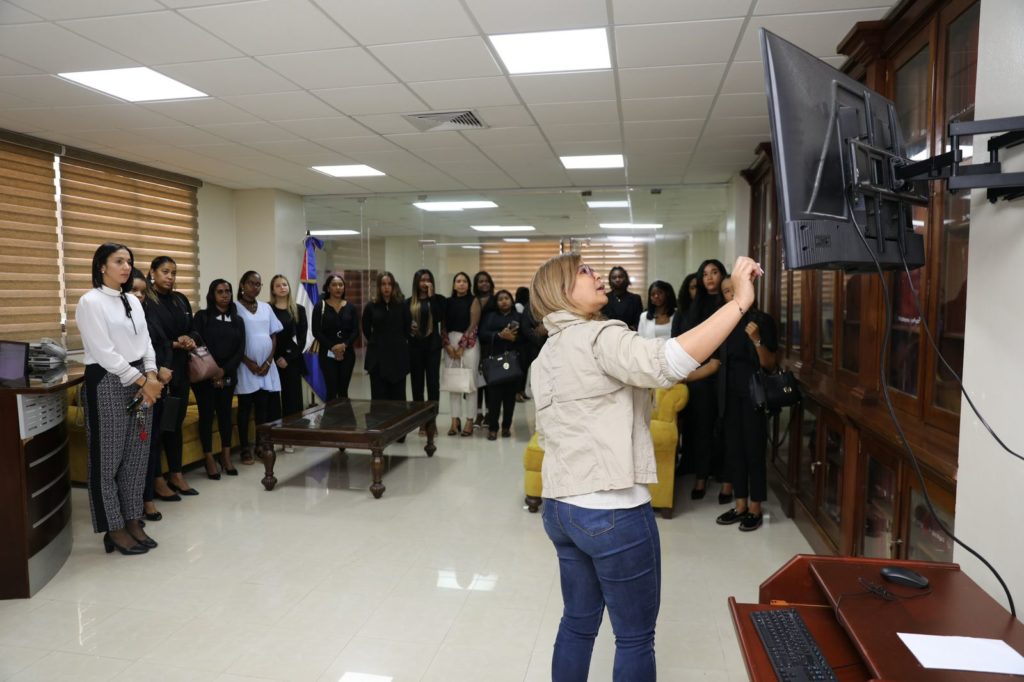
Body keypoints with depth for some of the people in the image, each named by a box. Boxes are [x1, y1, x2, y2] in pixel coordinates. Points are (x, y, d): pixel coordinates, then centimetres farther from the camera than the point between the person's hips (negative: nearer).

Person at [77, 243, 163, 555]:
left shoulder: (133, 301, 13)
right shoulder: (91, 301, -9)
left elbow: (146, 343, 11)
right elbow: (104, 352, -15)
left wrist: (151, 377, -5)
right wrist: (142, 381, -14)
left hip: (140, 381, 7)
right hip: (107, 382, -7)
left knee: (136, 455, 10)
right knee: (108, 457, 2)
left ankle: (133, 522, 20)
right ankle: (114, 529, 12)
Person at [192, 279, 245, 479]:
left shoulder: (237, 320, 9)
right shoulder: (202, 316, -1)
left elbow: (240, 349, 3)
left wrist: (224, 371, -9)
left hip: (228, 376, 3)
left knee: (225, 413, 8)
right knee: (207, 414, 0)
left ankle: (226, 457, 15)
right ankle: (209, 460, 7)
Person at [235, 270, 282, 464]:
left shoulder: (266, 308, 10)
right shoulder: (235, 308, -4)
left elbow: (274, 337, 9)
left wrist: (268, 362, -3)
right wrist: (249, 363, -11)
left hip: (266, 365, 4)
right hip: (246, 366, -4)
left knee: (264, 406, 7)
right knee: (245, 407, 2)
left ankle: (260, 445, 18)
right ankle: (245, 449, 8)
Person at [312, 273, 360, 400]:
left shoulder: (351, 307, 7)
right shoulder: (320, 307, 1)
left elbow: (356, 331, 2)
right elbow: (316, 332, -5)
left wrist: (344, 345, -15)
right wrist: (332, 347, -15)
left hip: (347, 353, 2)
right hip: (327, 354, -2)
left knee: (343, 390, 6)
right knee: (331, 390, -5)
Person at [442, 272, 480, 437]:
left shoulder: (473, 301, 2)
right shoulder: (448, 302, 11)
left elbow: (473, 325, -5)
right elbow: (444, 325, 7)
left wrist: (462, 346, -10)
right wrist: (448, 345, -5)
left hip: (468, 343, -3)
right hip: (450, 343, 4)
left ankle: (469, 420, 2)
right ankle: (455, 420, 10)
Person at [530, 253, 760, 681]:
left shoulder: (545, 357, 14)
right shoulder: (597, 337, -15)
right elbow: (667, 363, -33)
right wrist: (740, 301, -30)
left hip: (560, 507, 9)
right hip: (612, 512, -9)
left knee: (578, 621, 21)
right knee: (635, 637, 8)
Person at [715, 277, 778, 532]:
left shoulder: (762, 320, -8)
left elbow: (769, 364, -12)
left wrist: (756, 340, -26)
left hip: (754, 392, -6)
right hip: (730, 392, 6)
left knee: (754, 448, 0)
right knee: (733, 448, 8)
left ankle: (755, 509, 11)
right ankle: (740, 505, 19)